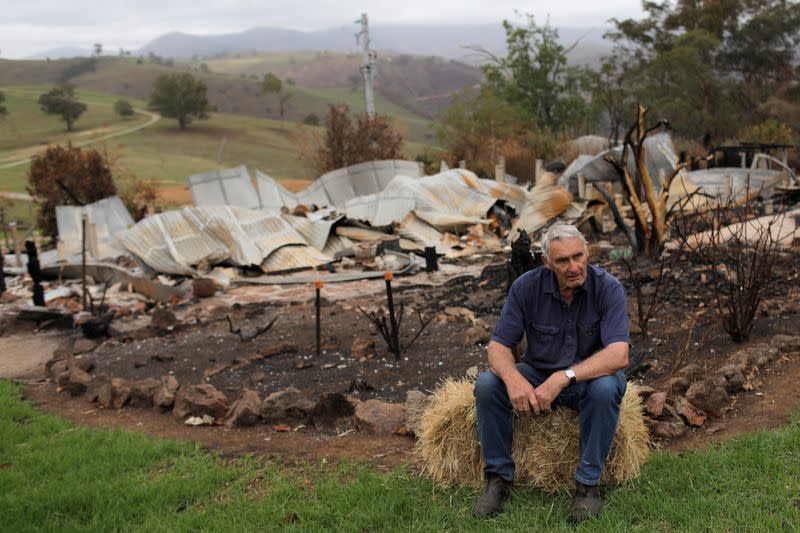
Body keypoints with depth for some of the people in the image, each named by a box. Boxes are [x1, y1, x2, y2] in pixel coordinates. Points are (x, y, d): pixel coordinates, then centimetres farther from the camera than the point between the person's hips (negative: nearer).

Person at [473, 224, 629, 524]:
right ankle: (498, 477, -8)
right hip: (538, 373, 2)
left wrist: (563, 378, -42)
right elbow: (498, 346, -13)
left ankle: (588, 483, -18)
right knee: (487, 384, -24)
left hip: (589, 376, -2)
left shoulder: (608, 288, -21)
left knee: (605, 389, -36)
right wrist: (513, 378, -36)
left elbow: (618, 355, -32)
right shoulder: (527, 286, -15)